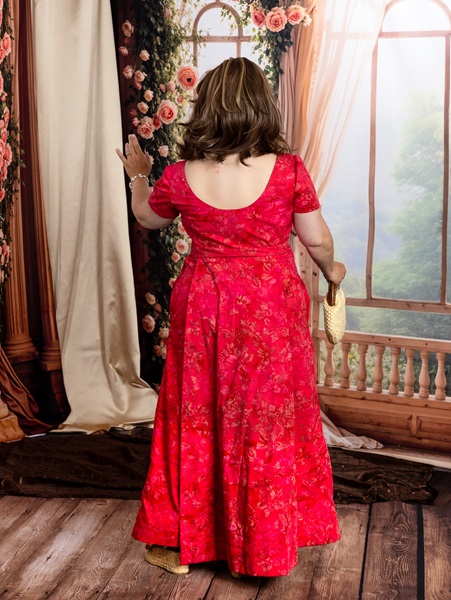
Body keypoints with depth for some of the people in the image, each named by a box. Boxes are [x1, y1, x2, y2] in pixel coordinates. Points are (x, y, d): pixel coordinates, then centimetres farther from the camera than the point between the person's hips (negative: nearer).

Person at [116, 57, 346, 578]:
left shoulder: (181, 177, -10)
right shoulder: (288, 170, -13)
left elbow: (147, 217, 10)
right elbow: (318, 240, -4)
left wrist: (137, 176, 29)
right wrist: (331, 271, 18)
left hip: (205, 310, 1)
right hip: (274, 306, 0)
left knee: (197, 419, 15)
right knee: (268, 421, 14)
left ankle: (180, 542, 29)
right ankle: (267, 544, 31)